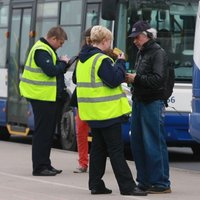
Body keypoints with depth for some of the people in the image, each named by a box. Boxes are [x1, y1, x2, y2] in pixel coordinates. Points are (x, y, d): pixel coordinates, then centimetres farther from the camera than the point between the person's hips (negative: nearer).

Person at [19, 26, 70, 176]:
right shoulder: (41, 51, -15)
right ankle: (39, 167, -3)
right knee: (43, 132, -6)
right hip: (43, 98, -10)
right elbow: (51, 71, -25)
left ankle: (45, 165, 21)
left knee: (48, 132, 14)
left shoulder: (46, 50, 18)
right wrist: (63, 63, -9)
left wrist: (62, 64, 3)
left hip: (49, 97, 10)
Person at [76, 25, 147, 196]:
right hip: (107, 112, -9)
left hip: (92, 112, 9)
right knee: (116, 150, -7)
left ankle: (96, 185, 13)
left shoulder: (83, 60, 13)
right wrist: (120, 62, -8)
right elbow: (114, 80, -21)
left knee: (98, 148, 13)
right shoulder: (102, 60, -16)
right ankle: (127, 186, -5)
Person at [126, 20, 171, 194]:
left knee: (154, 144, -8)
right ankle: (144, 181, 17)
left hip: (153, 103, -9)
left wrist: (137, 78, -17)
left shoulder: (158, 53, -9)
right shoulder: (141, 53, 18)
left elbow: (158, 79, -18)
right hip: (139, 101, 9)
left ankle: (161, 184, -4)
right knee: (137, 143, 10)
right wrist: (131, 78, 4)